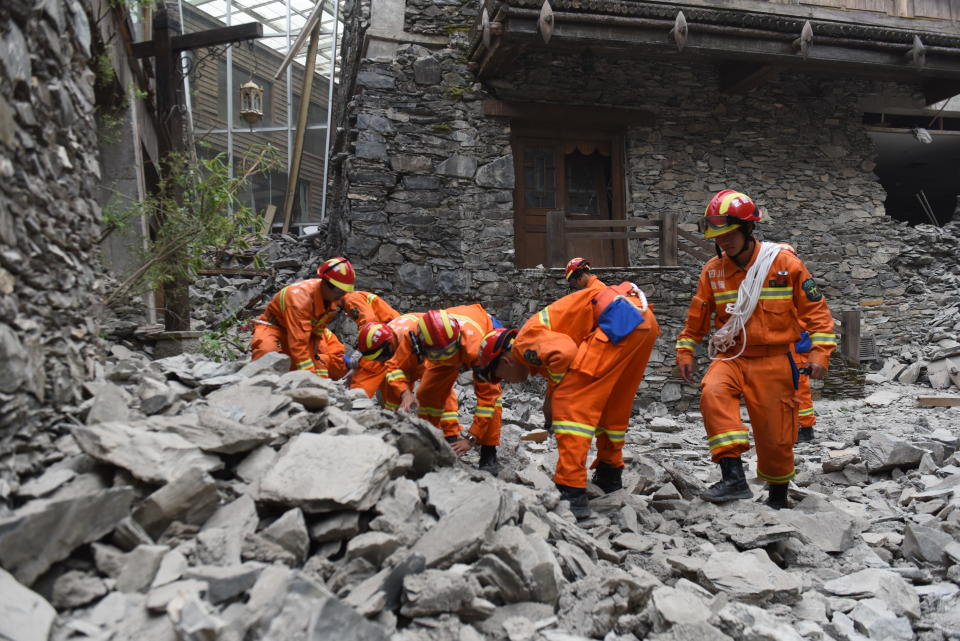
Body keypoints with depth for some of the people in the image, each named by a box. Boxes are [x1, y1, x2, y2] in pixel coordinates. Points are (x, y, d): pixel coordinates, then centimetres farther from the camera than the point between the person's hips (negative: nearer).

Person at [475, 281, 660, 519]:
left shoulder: (524, 342, -3)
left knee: (570, 404, -8)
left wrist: (553, 396, -6)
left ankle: (572, 495, -12)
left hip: (619, 318, -10)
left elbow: (565, 352, -20)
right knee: (613, 406, 23)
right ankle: (609, 477, 38)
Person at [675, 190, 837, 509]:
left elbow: (815, 309, -1)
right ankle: (733, 477, -29)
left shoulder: (784, 262, -6)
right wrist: (685, 351, 11)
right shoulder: (713, 270, 2)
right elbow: (697, 316, 14)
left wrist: (820, 352, -9)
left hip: (772, 360, -2)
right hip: (731, 357, 2)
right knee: (712, 392, -30)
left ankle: (778, 498, 31)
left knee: (775, 437, 5)